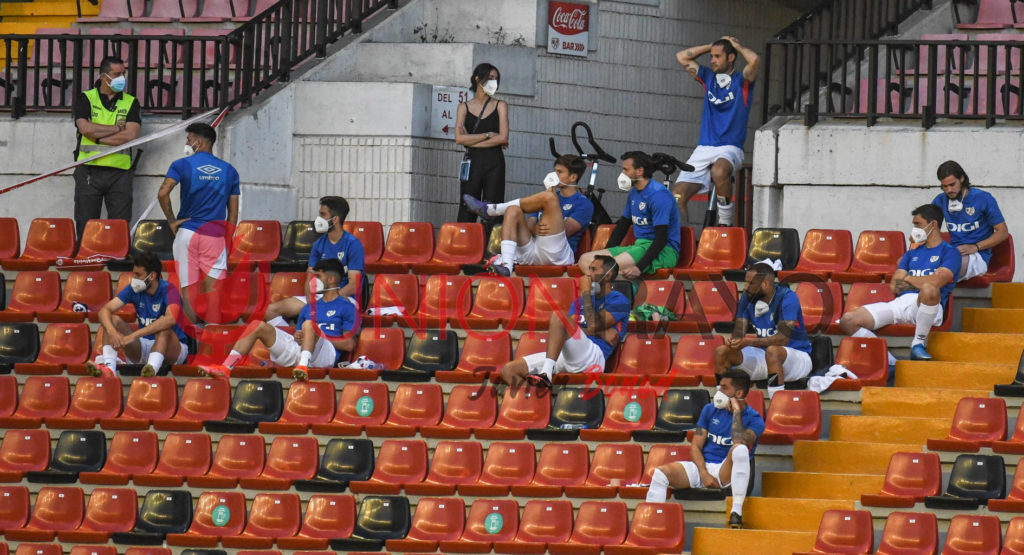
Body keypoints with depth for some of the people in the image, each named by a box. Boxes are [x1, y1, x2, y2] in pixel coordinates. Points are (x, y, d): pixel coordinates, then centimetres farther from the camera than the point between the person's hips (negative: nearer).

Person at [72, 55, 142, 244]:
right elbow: (86, 129, -11)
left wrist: (98, 136, -8)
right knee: (85, 224, 0)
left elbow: (131, 135, -6)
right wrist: (118, 128, -5)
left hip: (120, 171, 1)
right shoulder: (85, 99, 6)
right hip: (89, 170, -1)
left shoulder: (131, 103, 9)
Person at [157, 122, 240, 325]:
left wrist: (171, 221, -2)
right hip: (215, 235, 1)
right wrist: (228, 241, 15)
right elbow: (233, 213, 9)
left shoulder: (182, 165, 0)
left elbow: (163, 193, -14)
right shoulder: (228, 170, 10)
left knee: (188, 289, 3)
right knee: (211, 290, -1)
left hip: (187, 232, -1)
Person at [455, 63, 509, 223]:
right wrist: (488, 135, -7)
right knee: (467, 211, -4)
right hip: (472, 162, 1)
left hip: (494, 163, -1)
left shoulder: (500, 106, 9)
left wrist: (473, 141, -5)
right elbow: (459, 138, -3)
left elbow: (503, 137, -4)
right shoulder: (464, 107, 10)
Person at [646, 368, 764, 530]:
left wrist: (736, 411, -13)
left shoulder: (754, 419, 0)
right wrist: (703, 473, -10)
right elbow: (696, 446, 7)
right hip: (703, 467, 4)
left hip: (726, 472, -4)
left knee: (739, 449, -37)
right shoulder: (710, 410, 12)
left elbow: (739, 441, -22)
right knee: (661, 473, -22)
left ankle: (736, 512, -38)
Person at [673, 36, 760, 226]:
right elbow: (682, 57, 20)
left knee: (719, 171, -40)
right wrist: (713, 46, 17)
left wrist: (737, 46, 2)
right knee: (677, 198, -15)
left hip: (730, 148, -5)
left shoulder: (741, 81, 3)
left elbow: (755, 60, -17)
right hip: (704, 149, 5)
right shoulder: (708, 77, 18)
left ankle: (725, 222, -23)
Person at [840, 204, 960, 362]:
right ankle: (889, 362, -16)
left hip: (923, 306, -6)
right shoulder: (912, 254, 29)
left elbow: (935, 282, -9)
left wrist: (907, 279, 7)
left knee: (929, 290, -45)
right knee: (848, 321, -13)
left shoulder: (949, 252, 9)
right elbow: (894, 286, 17)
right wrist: (919, 283, 2)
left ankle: (919, 343, -22)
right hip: (900, 303, 6)